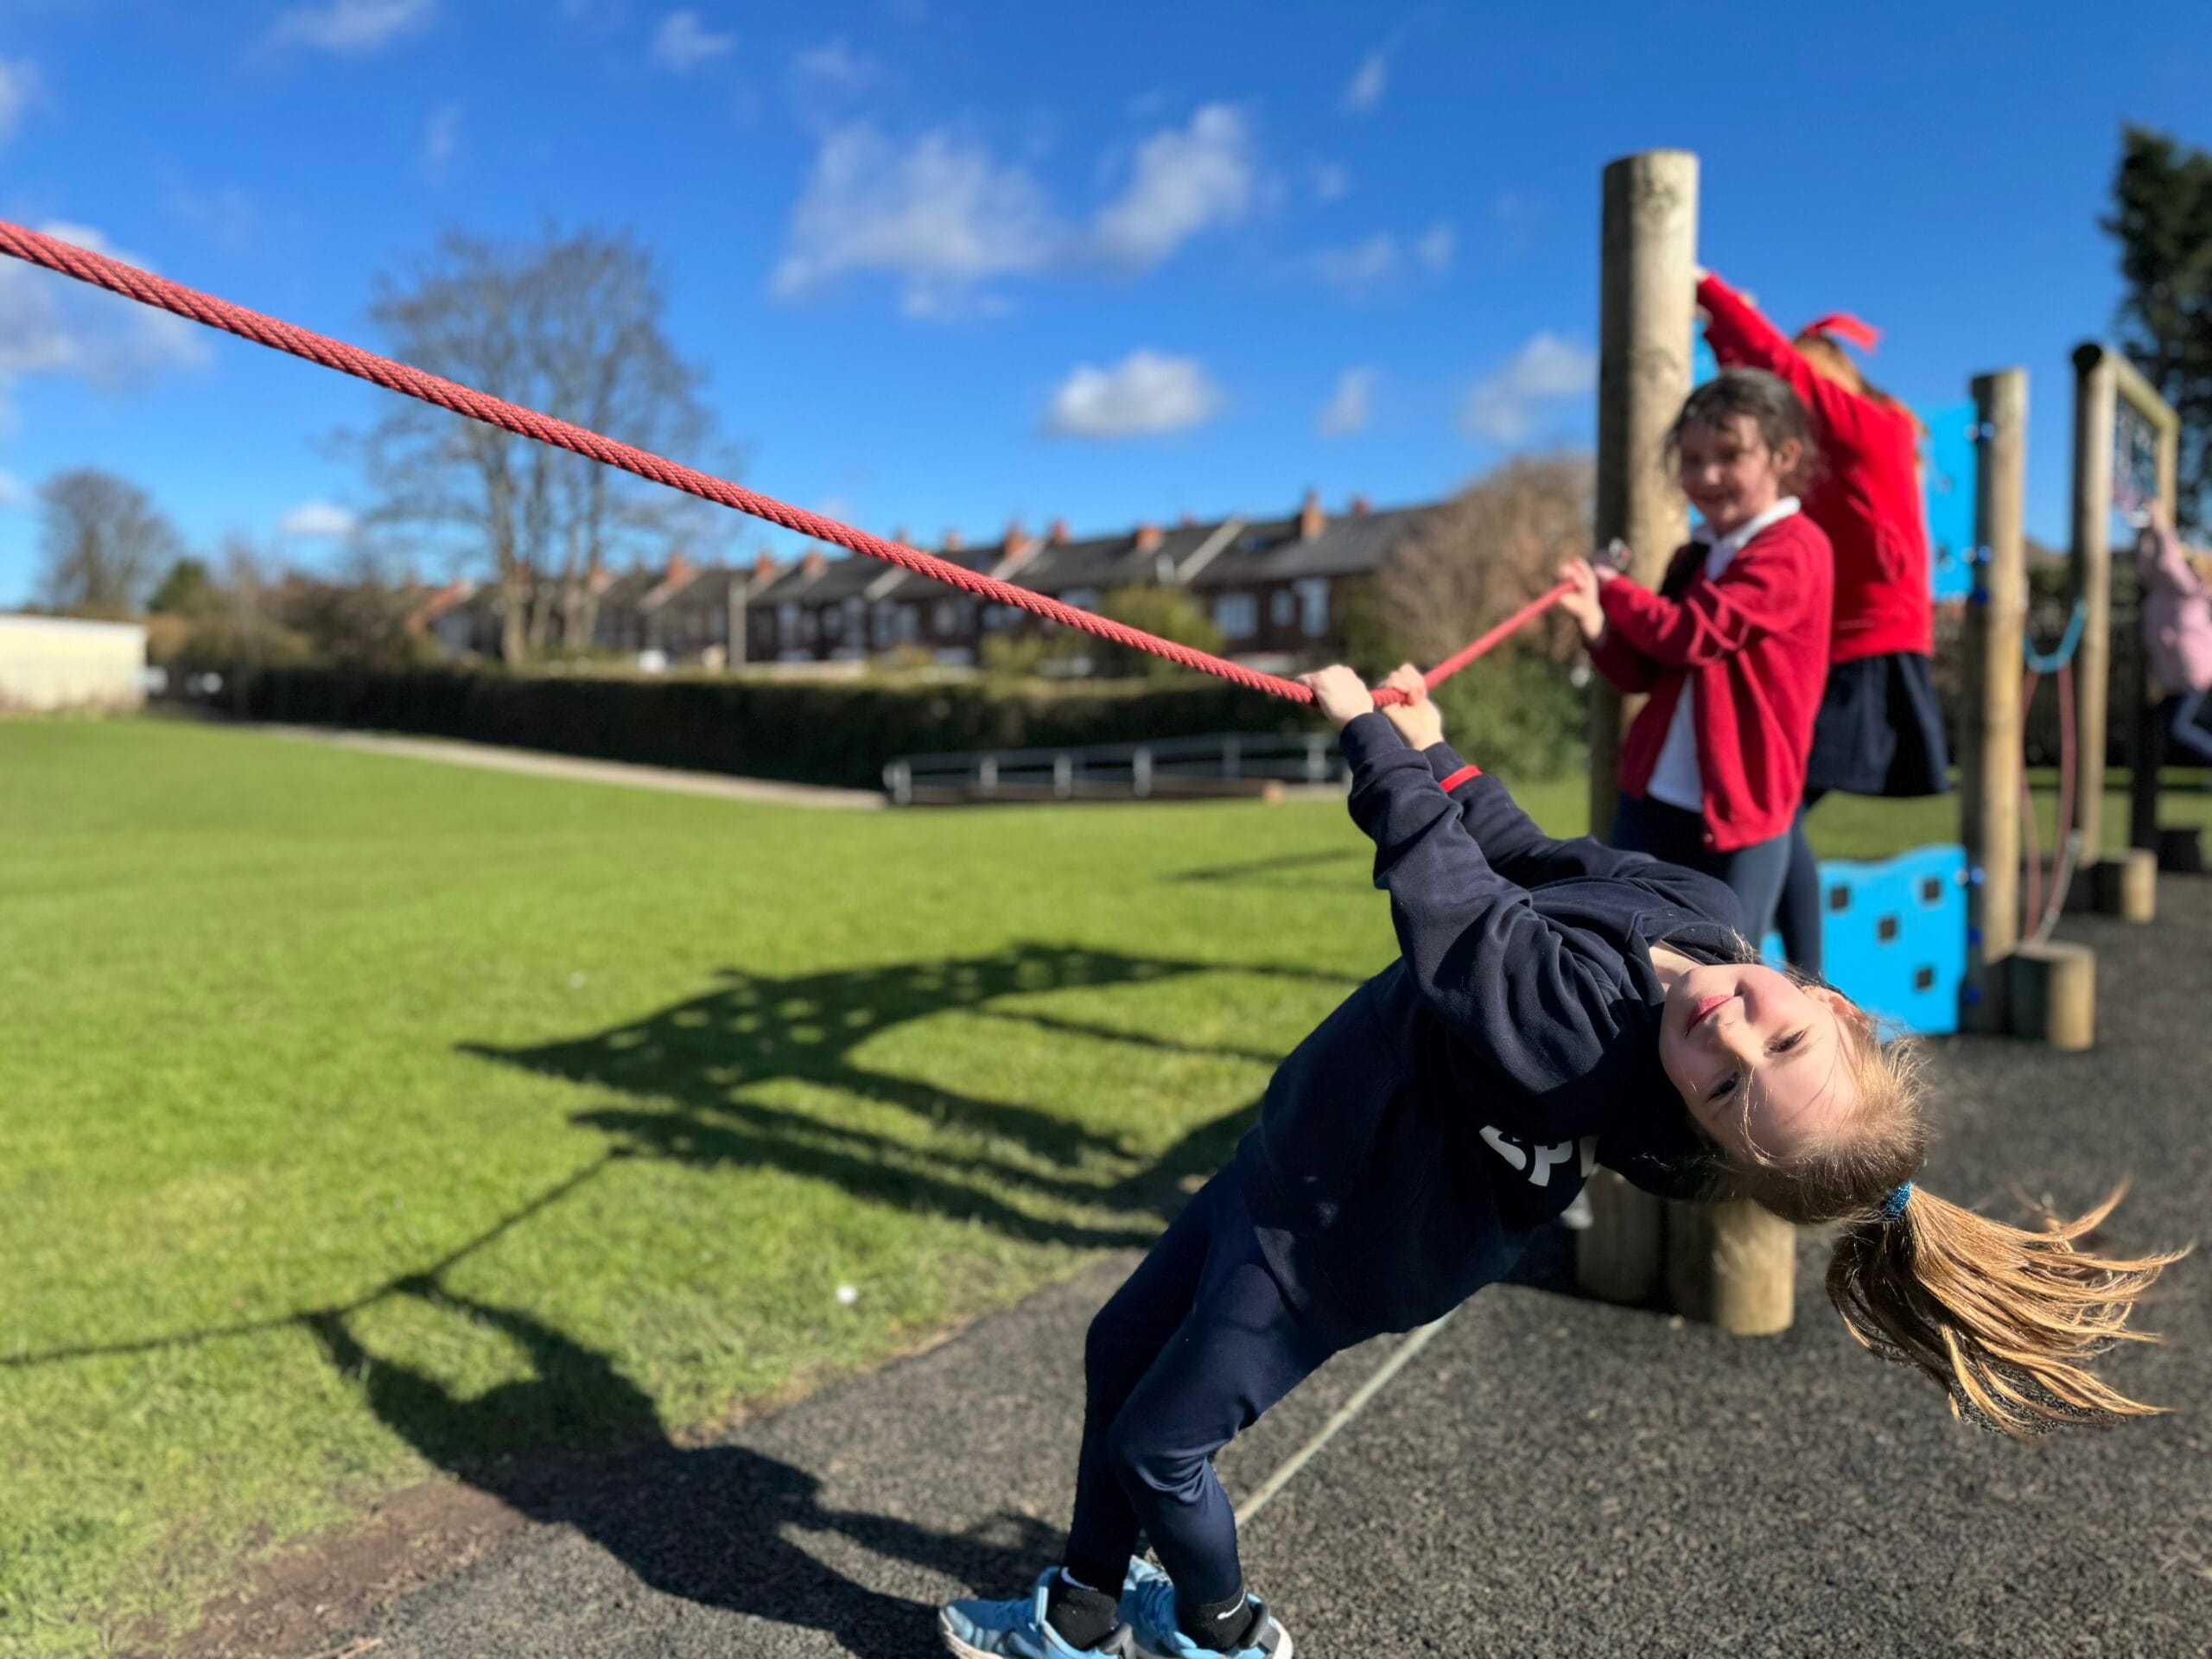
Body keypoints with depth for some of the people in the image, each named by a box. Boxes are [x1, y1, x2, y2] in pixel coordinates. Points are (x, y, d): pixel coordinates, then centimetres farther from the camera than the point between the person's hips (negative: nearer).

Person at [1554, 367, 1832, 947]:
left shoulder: (1792, 551, -12)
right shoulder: (1694, 558, 13)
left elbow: (1693, 635, -22)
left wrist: (1613, 588, -7)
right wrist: (1596, 622, -9)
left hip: (1741, 807, -7)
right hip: (1653, 797, 7)